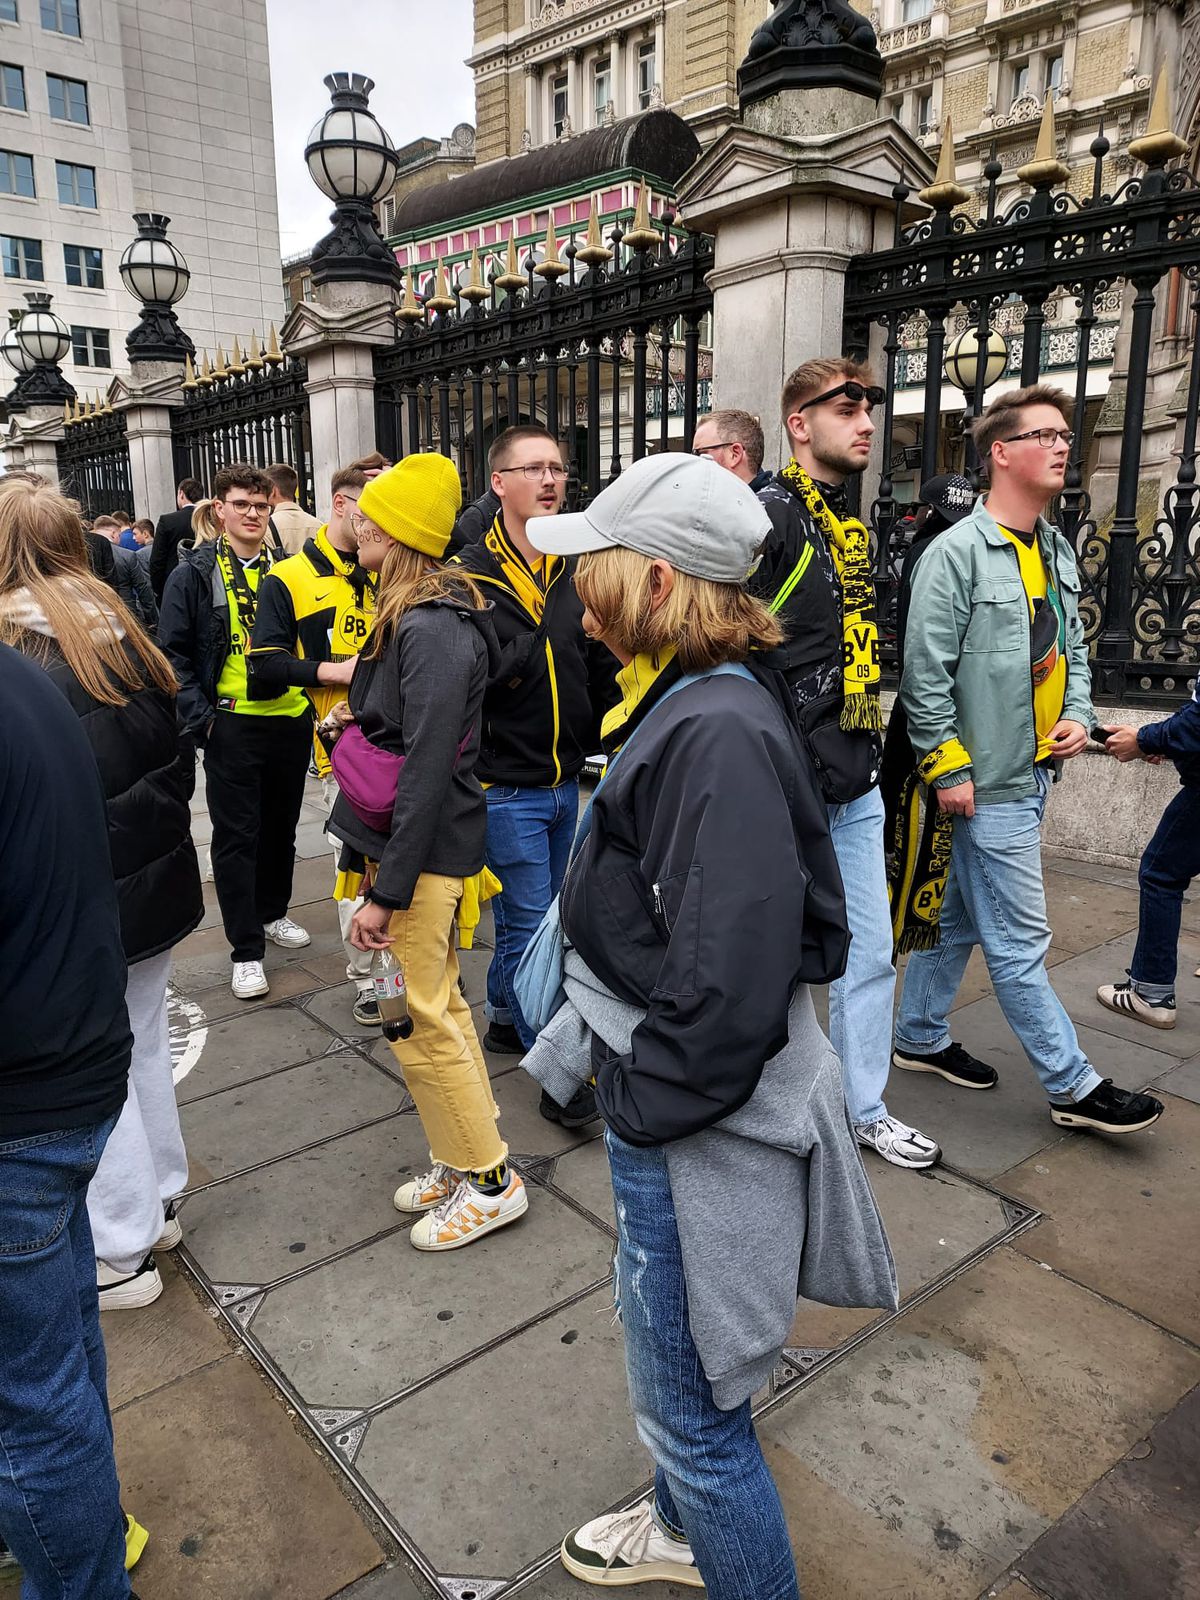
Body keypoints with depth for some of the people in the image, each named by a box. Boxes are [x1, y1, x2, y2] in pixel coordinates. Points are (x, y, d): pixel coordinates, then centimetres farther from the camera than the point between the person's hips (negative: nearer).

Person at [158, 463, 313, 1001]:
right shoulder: (194, 574, -2)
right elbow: (173, 654, -3)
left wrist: (314, 701, 6)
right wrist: (201, 719, -11)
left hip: (292, 719, 4)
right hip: (232, 724, -4)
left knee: (281, 826, 16)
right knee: (236, 836, 1)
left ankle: (272, 914, 37)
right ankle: (246, 951, 9)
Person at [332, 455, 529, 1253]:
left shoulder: (433, 631, -20)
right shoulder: (413, 615, 12)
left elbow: (428, 772, -23)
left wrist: (387, 891, -20)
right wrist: (370, 861, 16)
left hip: (423, 853, -10)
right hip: (399, 843, 10)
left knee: (422, 1018, 0)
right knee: (439, 1005, 17)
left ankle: (491, 1181, 17)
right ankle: (462, 1160, 33)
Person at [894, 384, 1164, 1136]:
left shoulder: (1058, 551, 12)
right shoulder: (958, 552, -14)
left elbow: (1072, 647, 22)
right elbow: (926, 673, -16)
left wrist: (1078, 716, 5)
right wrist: (949, 770, -15)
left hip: (1033, 775, 9)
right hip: (990, 786, -9)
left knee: (958, 920, 18)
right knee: (1021, 944, 2)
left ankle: (921, 1037, 33)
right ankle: (1074, 1087, 14)